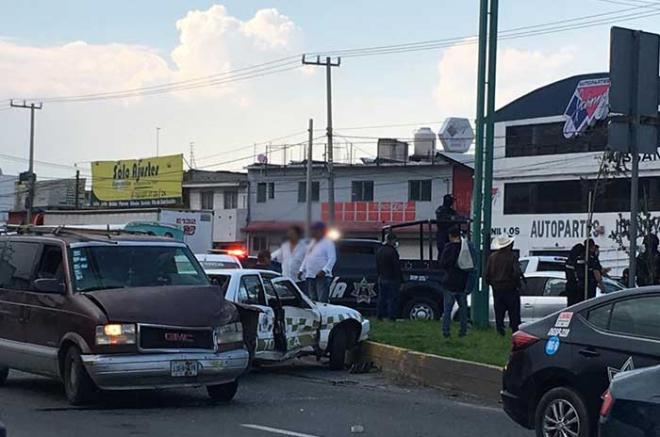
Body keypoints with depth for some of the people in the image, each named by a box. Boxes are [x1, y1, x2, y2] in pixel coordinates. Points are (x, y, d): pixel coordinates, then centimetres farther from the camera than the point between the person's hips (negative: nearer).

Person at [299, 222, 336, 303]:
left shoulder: (328, 242, -5)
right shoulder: (312, 242, 20)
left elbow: (332, 259, -13)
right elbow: (306, 258, 27)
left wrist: (324, 270, -24)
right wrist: (301, 270, 16)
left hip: (322, 277, -8)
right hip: (310, 276, 8)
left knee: (322, 301, -15)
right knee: (313, 300, 9)